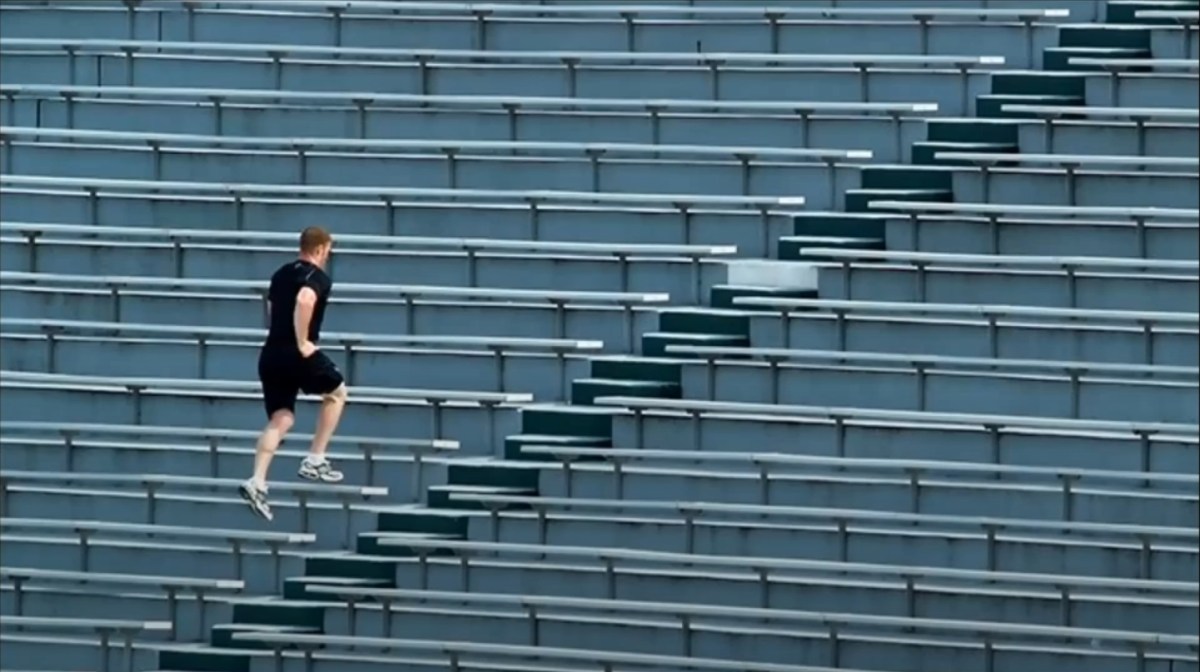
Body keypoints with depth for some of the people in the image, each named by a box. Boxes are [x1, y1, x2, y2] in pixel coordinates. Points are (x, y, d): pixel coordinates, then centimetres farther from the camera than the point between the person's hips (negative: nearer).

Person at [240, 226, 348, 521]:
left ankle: (257, 482, -12)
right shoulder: (318, 278, -8)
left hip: (270, 353, 7)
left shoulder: (281, 274, 18)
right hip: (297, 353, -7)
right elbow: (304, 301, -29)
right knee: (336, 393, 19)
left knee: (281, 419, 8)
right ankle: (315, 461, 17)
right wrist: (302, 342, -21)